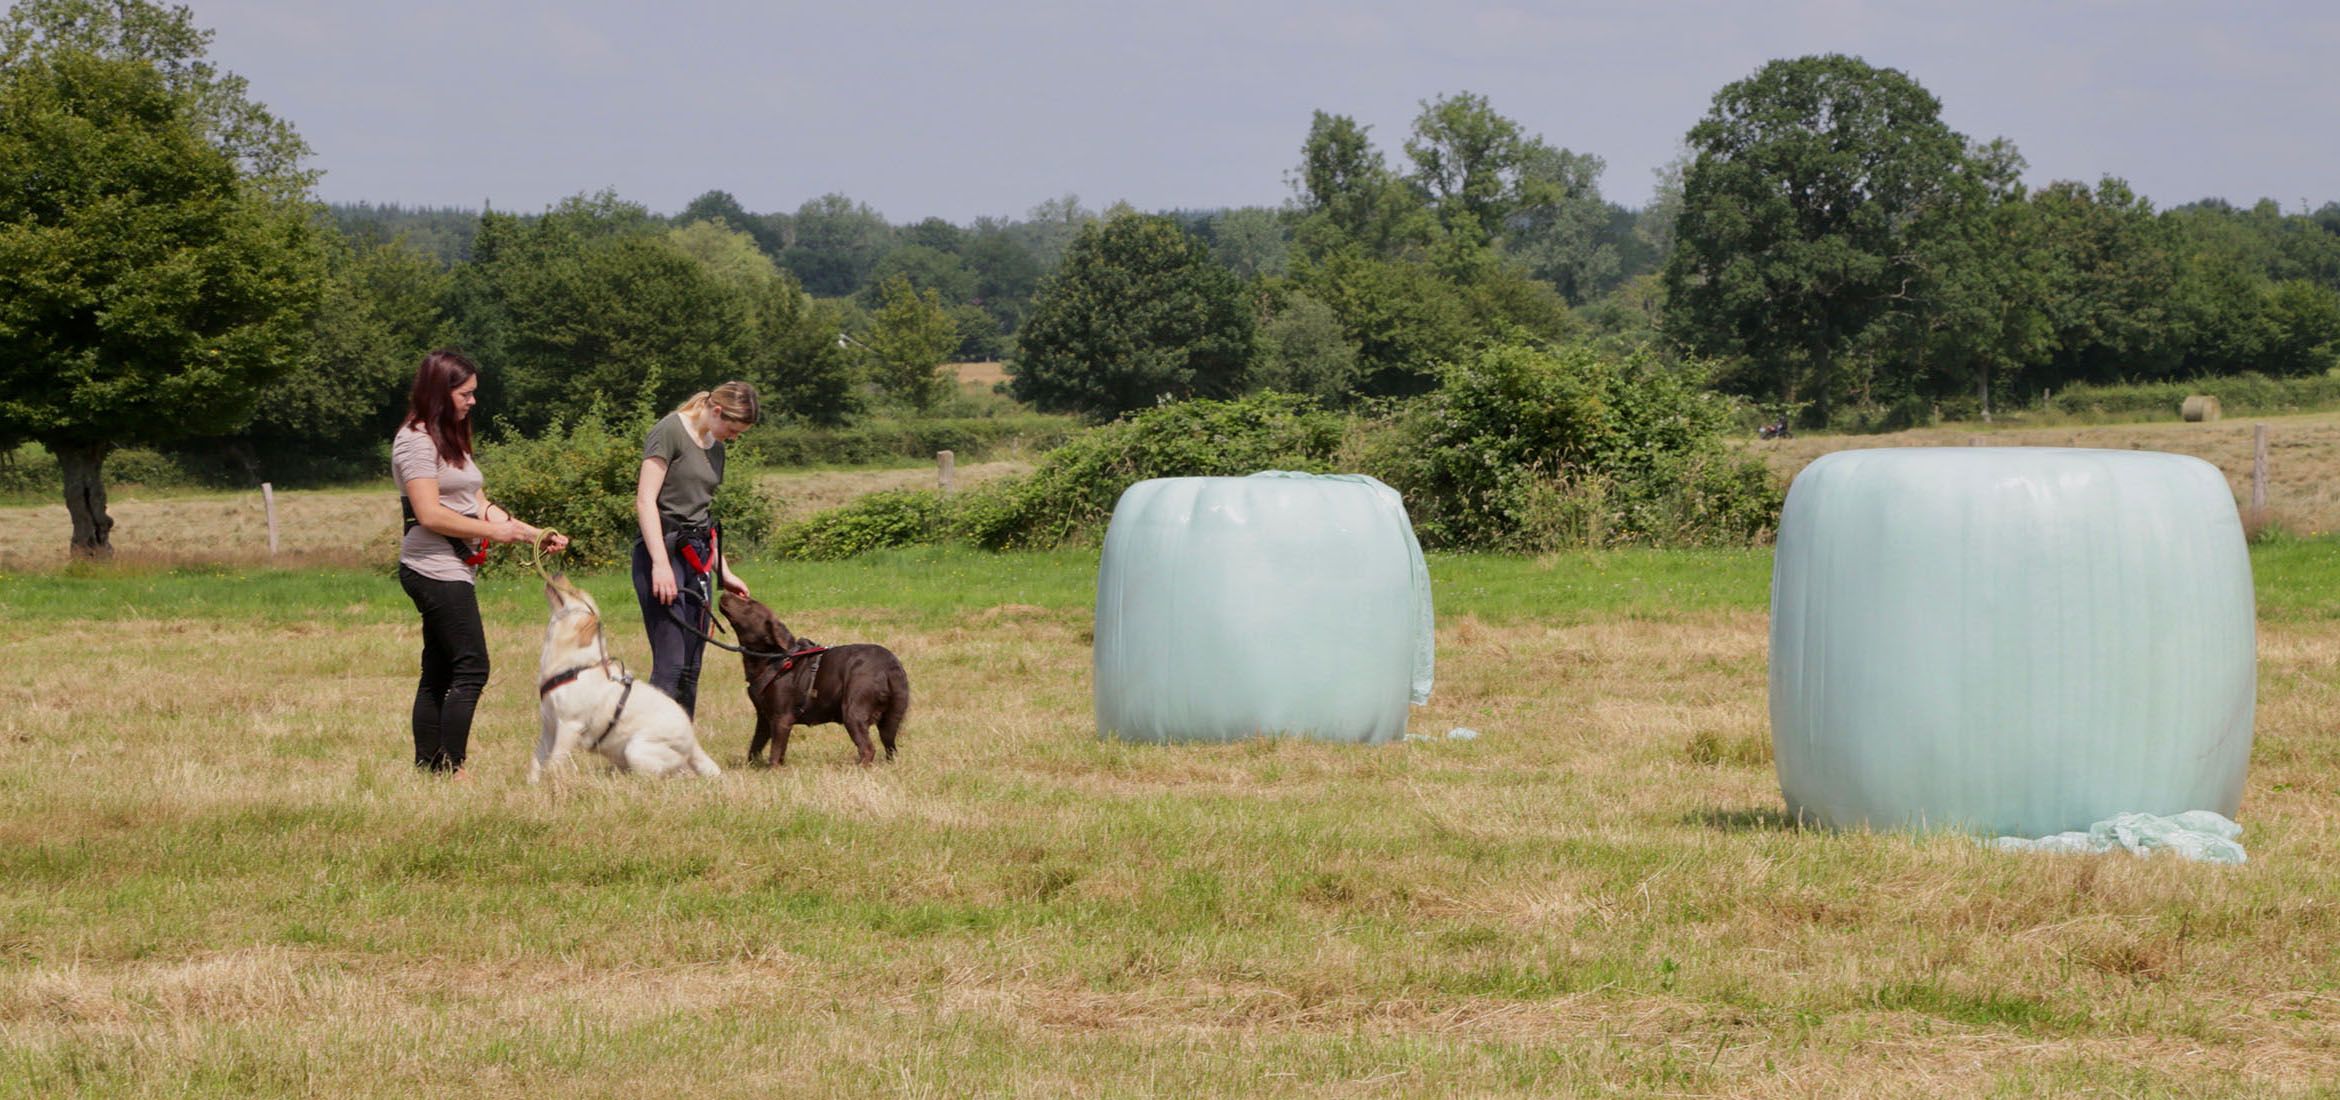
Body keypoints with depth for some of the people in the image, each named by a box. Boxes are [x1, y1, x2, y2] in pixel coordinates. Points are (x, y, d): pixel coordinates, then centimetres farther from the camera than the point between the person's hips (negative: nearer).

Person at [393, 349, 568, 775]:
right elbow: (430, 515, -18)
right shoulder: (416, 441, -10)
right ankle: (451, 768, -13)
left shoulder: (451, 440, 20)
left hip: (455, 570, 10)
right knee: (471, 669, -12)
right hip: (435, 569, -10)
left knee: (439, 673, 8)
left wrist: (533, 534, 6)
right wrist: (495, 530, -12)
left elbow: (479, 506, 17)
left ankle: (428, 769, 8)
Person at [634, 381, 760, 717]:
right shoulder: (670, 431, -8)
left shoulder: (714, 447, 17)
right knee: (670, 666, -14)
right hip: (663, 551, -9)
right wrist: (660, 563, -21)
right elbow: (645, 500, -14)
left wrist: (723, 572, 21)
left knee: (691, 669, 6)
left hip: (697, 557, 9)